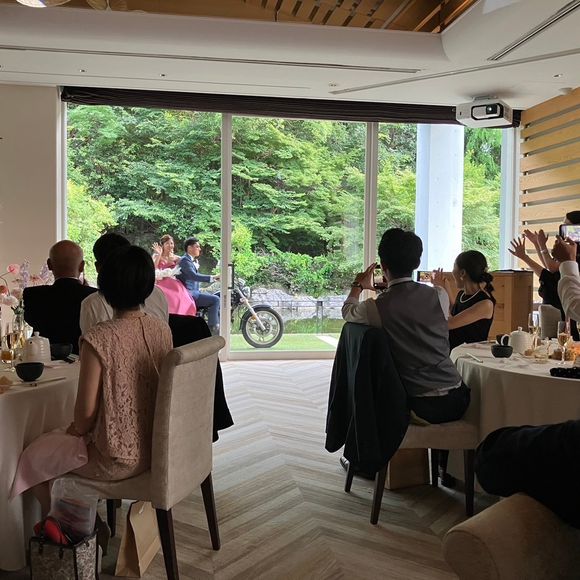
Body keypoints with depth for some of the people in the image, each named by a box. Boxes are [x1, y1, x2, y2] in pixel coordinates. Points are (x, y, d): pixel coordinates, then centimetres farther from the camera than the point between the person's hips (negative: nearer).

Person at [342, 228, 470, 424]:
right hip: (456, 400, 2)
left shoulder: (376, 308, -10)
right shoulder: (440, 295, -3)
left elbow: (347, 312, 15)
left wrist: (358, 286, 38)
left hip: (421, 407, -2)